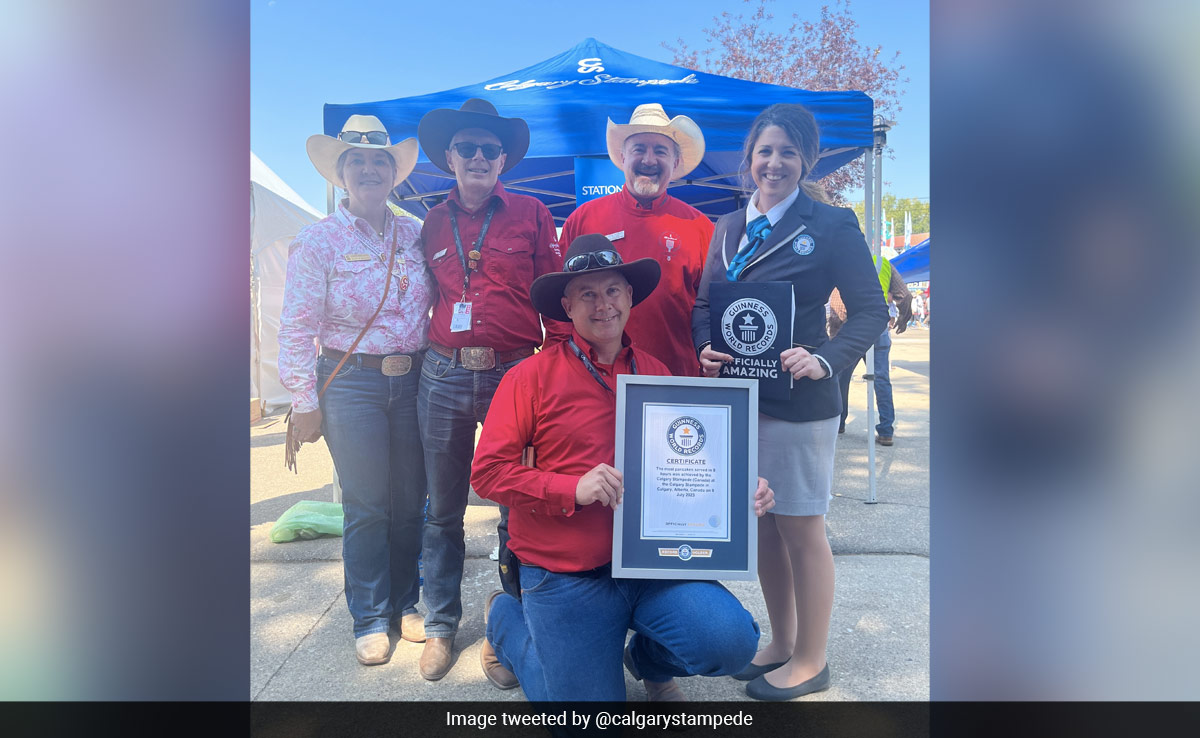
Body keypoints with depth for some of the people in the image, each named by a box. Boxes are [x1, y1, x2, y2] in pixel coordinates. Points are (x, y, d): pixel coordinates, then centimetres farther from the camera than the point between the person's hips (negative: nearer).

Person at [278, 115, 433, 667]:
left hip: (413, 381, 3)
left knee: (410, 502, 9)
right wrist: (304, 403, -6)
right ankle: (370, 620, 20)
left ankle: (405, 605, 28)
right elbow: (296, 328, -4)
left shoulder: (415, 235, 9)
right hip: (352, 383, -3)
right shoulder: (318, 240, -1)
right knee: (366, 506, 2)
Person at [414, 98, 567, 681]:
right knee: (443, 509, 10)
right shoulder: (434, 223, 13)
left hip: (515, 373, -2)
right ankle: (440, 626, 26)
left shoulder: (531, 214, 5)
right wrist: (422, 358, 13)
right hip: (444, 376, 3)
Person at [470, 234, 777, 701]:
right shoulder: (533, 376, -6)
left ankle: (647, 661, 17)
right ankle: (505, 620, 30)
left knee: (732, 640, -20)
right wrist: (573, 489, -21)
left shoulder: (656, 374, 7)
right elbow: (488, 471, -9)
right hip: (564, 577, -3)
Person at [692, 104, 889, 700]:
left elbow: (870, 310, -5)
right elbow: (702, 304, 13)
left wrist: (824, 359, -21)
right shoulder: (727, 228, 11)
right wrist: (706, 348, -7)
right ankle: (780, 642, 34)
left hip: (798, 401, -5)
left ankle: (810, 661, 25)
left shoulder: (831, 226, -4)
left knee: (801, 529, 5)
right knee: (762, 526, 15)